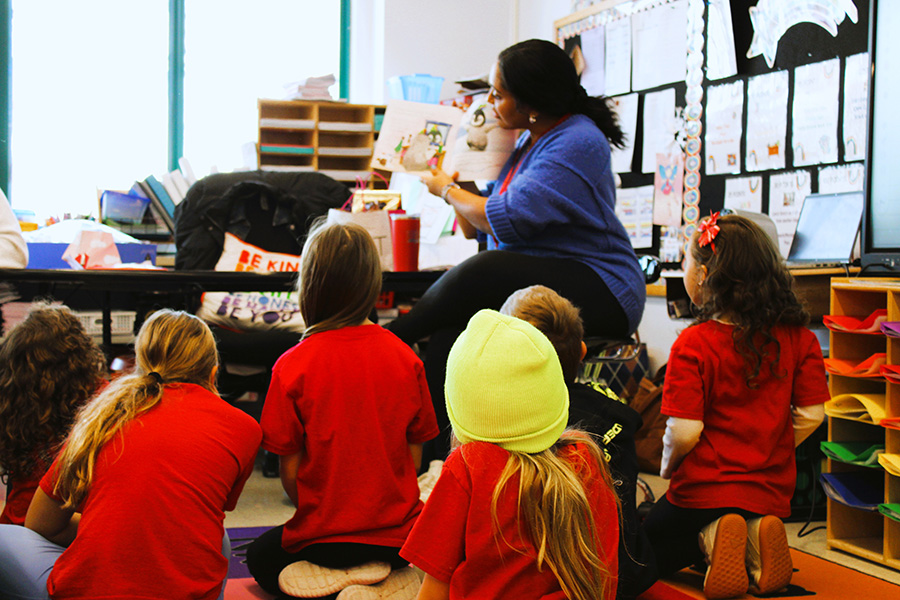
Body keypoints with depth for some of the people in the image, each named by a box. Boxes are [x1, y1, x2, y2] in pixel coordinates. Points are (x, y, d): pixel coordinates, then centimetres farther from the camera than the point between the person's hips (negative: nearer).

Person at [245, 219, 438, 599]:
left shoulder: (292, 367, -17)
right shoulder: (405, 357, -8)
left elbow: (290, 473, -11)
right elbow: (414, 457, -1)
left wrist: (316, 519, 9)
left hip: (324, 534, -3)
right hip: (398, 532, 3)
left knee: (260, 557, 29)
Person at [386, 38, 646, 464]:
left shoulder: (578, 142, -13)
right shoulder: (525, 141, 15)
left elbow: (506, 220, -21)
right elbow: (475, 229, 18)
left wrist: (447, 190, -5)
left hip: (600, 296, -8)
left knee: (489, 270, -32)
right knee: (450, 337, -21)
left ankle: (391, 338, -15)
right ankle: (439, 457, -27)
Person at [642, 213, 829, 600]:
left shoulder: (693, 345, -18)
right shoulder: (798, 336, -5)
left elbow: (683, 433, -21)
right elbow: (811, 416, -2)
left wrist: (668, 467, 1)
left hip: (705, 488, -4)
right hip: (772, 491, 4)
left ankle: (712, 538, -8)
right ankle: (757, 541, -1)